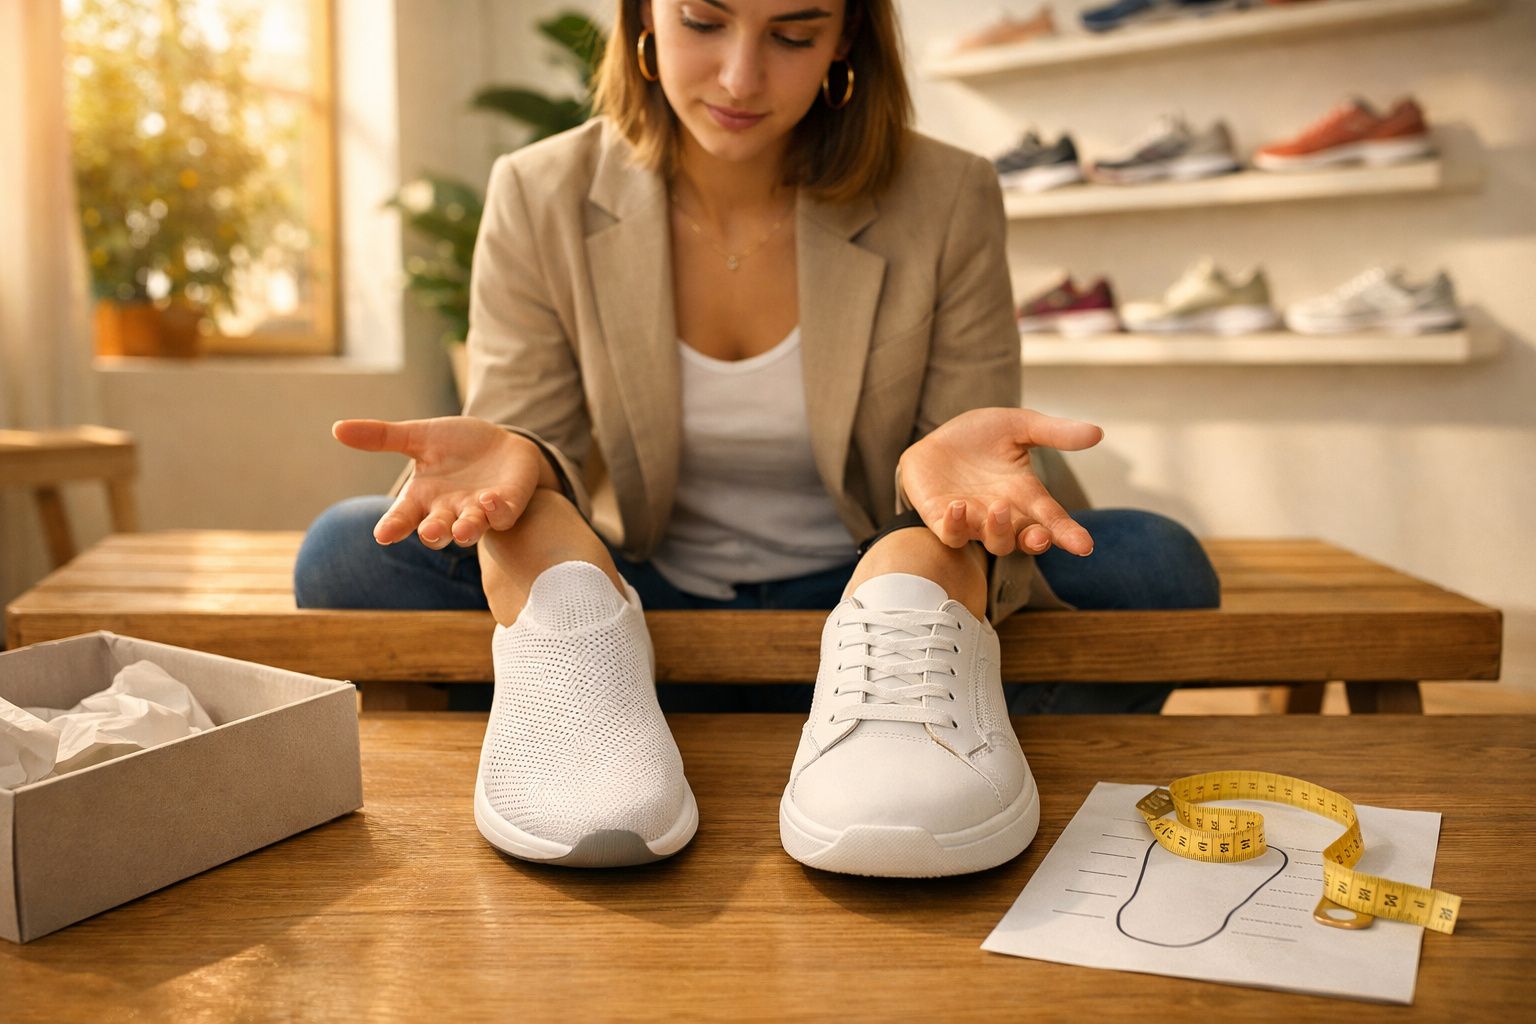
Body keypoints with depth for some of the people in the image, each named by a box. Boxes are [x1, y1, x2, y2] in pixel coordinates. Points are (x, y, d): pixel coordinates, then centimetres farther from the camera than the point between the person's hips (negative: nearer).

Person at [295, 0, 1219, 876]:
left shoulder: (948, 203, -5)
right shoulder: (541, 199, -3)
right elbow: (527, 441, -4)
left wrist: (950, 467, -32)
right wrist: (510, 466, -31)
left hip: (856, 600, 0)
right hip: (640, 597, 1)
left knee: (1154, 566, -24)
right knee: (347, 555, -23)